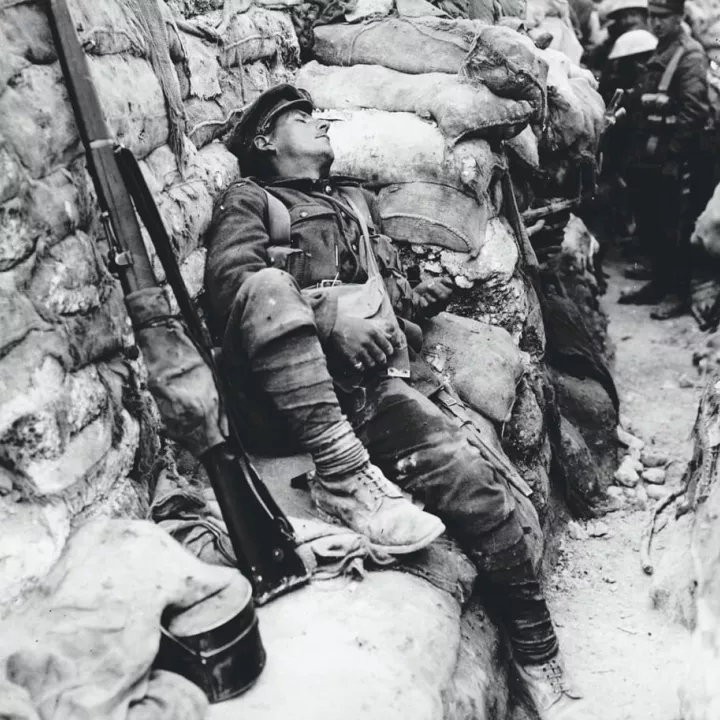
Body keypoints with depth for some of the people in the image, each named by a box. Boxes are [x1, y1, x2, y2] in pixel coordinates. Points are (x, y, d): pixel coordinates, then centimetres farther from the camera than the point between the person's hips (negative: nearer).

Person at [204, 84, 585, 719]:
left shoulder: (353, 198, 33)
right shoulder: (249, 201, 16)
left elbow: (395, 290, 30)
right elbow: (232, 278, -6)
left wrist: (421, 297, 6)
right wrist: (331, 318, -18)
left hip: (374, 380, 4)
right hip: (292, 388, -3)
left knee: (472, 482, -17)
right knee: (270, 288, -33)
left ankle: (541, 663, -3)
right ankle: (342, 474, -35)